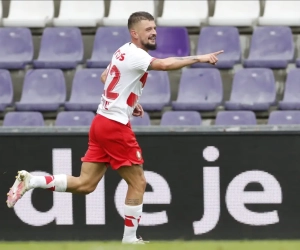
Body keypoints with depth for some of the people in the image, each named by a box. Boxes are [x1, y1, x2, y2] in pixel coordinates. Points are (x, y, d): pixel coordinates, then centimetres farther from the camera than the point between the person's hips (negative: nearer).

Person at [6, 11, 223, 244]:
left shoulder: (124, 51, 14)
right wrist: (199, 58, -36)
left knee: (85, 185, 7)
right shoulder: (135, 55, -16)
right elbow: (164, 64, -34)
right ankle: (129, 239, 6)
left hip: (101, 122, 9)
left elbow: (105, 77, 28)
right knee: (138, 183, 1)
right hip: (115, 127, -9)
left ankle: (30, 181, 1)